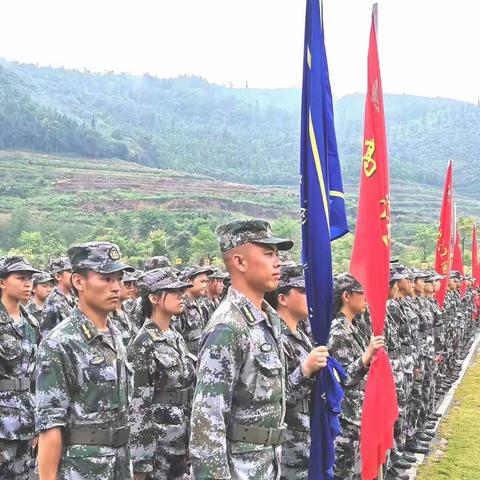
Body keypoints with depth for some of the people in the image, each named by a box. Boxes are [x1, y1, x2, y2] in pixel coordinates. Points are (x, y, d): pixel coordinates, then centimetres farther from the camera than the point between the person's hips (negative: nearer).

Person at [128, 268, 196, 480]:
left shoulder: (177, 338, 9)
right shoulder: (144, 344, -15)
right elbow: (138, 404, -18)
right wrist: (140, 461, -19)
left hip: (184, 441, 7)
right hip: (158, 443, -7)